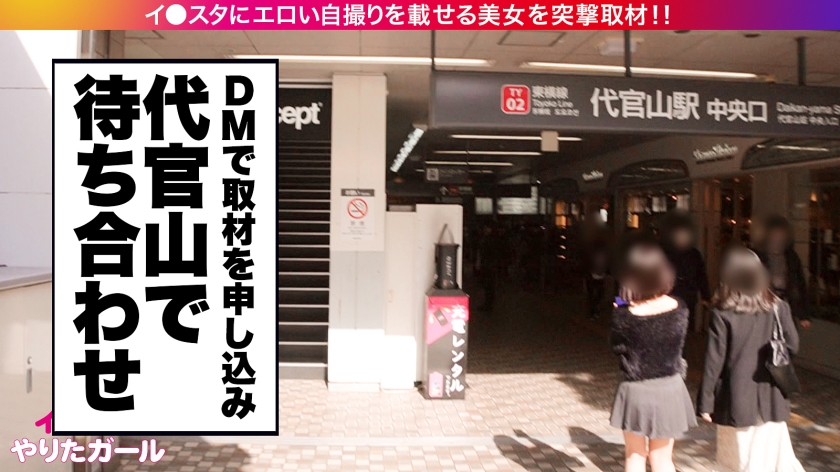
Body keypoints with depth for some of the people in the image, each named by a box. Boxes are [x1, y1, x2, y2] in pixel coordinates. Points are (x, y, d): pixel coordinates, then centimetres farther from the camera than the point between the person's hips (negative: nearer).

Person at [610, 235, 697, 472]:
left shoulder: (623, 315, -21)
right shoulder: (679, 308, -11)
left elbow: (616, 346, -5)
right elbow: (676, 342, 5)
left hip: (636, 391, -3)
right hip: (669, 389, 3)